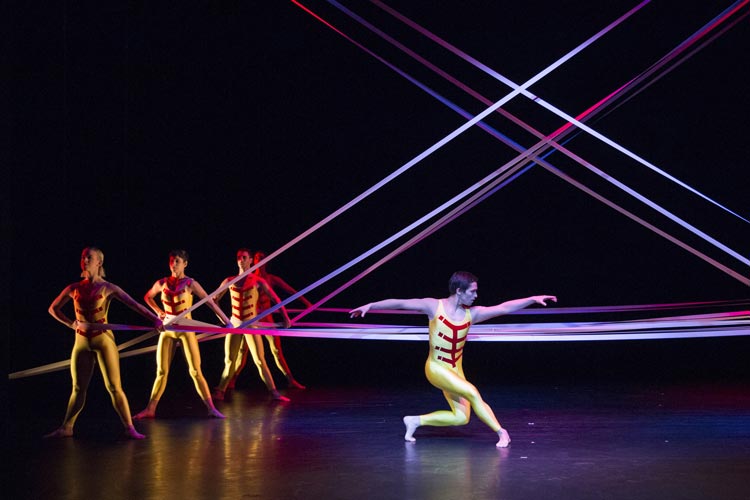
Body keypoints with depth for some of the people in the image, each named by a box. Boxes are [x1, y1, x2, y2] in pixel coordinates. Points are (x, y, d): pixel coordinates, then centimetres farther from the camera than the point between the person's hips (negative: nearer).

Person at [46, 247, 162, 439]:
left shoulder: (107, 288, -3)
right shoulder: (74, 289, 6)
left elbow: (134, 304, -10)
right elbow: (53, 309, 17)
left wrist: (154, 319, -20)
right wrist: (70, 323, 4)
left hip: (103, 340, -3)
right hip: (81, 342, 3)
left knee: (114, 386, -6)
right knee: (78, 388, 9)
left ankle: (129, 428, -3)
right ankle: (66, 428, 19)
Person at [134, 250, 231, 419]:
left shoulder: (190, 284, -6)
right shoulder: (162, 283, 3)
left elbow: (210, 302, -10)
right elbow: (148, 297, 23)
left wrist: (226, 321, -15)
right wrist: (158, 311, 9)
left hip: (185, 330, -3)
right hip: (167, 330, 3)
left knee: (195, 371, -7)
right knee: (161, 372, 5)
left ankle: (211, 409, -6)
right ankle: (150, 410, 12)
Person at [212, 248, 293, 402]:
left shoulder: (257, 281, -2)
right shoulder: (229, 281, 6)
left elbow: (275, 299, -3)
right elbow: (214, 299, 16)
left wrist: (285, 317, -9)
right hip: (234, 325, 3)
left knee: (260, 360, -8)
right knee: (229, 361, 5)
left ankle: (274, 392, -7)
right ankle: (220, 391, 13)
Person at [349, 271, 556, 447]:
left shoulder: (472, 313, -1)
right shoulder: (434, 306, -10)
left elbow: (504, 308, -7)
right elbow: (401, 303, -7)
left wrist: (533, 299, -14)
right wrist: (370, 305, -11)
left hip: (455, 369, 6)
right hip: (436, 368, -6)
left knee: (461, 417, -1)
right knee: (472, 393, -23)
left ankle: (416, 420, 13)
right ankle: (501, 432, -12)